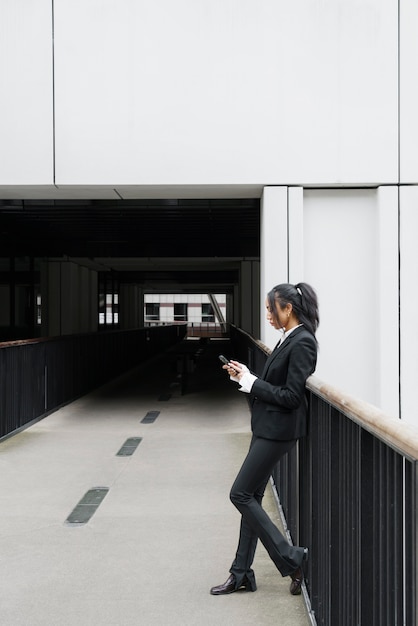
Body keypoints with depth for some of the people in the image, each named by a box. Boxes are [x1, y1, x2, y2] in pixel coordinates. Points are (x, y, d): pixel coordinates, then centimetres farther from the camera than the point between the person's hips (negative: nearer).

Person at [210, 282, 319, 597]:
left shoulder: (302, 342, -18)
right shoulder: (289, 338, 11)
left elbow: (290, 396, -21)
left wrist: (251, 381, -14)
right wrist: (245, 375, 3)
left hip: (278, 429, -10)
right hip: (266, 426, 10)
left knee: (241, 494, -4)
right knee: (251, 496, 12)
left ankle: (292, 559, 5)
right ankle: (241, 574, 21)